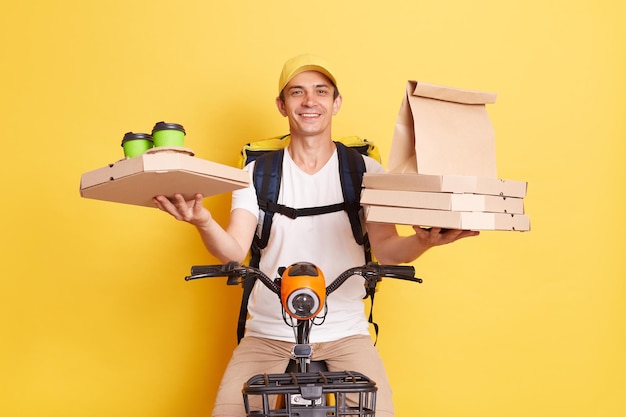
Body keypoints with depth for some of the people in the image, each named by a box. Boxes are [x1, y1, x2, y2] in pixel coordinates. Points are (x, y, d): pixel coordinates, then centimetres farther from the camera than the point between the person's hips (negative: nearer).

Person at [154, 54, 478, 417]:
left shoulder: (365, 169, 1)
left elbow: (386, 248, -6)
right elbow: (234, 251, -9)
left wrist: (423, 241, -29)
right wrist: (203, 222, -31)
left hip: (345, 333, 0)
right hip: (268, 334, 1)